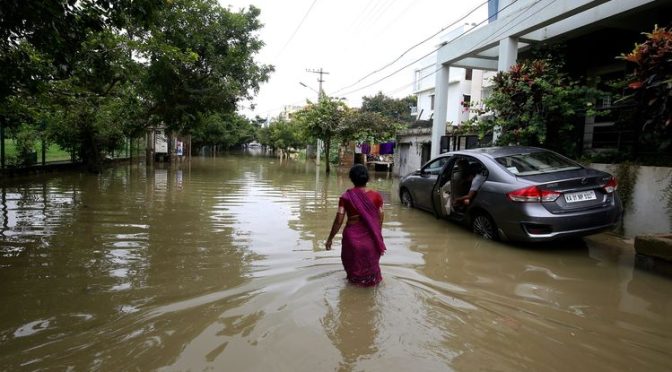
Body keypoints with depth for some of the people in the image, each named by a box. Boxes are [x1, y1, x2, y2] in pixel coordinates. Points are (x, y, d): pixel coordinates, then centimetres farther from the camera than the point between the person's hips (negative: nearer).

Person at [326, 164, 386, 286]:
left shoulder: (346, 196, -12)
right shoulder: (376, 196, -6)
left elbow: (339, 220, -12)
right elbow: (380, 218, -1)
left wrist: (330, 238, -2)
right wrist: (378, 237, 14)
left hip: (352, 237, -2)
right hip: (371, 238, 2)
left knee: (353, 264, 22)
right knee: (370, 264, 25)